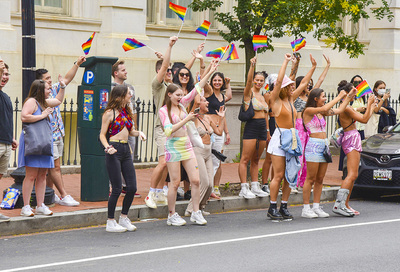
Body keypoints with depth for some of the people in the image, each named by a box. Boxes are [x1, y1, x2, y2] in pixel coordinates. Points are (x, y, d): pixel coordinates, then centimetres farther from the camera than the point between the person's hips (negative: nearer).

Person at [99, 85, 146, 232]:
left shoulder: (127, 112, 14)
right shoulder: (110, 113, -6)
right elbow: (102, 134, -5)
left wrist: (139, 133, 3)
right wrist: (107, 147, -22)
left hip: (126, 150, 7)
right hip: (114, 150, -7)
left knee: (132, 187, 3)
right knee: (117, 189, -6)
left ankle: (124, 218, 20)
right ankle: (110, 223, 6)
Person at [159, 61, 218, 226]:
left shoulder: (182, 104, 9)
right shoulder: (163, 110, -6)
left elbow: (197, 89, 10)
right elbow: (169, 131, -17)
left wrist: (210, 73, 7)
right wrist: (185, 120, -20)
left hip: (186, 146, 6)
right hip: (173, 147, -6)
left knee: (195, 180, 1)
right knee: (175, 183, -3)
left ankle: (196, 213, 8)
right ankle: (172, 215, 7)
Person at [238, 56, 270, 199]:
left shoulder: (262, 96, 17)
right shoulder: (249, 93, -4)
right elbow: (248, 80, -23)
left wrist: (267, 131, 22)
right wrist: (252, 66, -35)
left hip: (262, 128, 7)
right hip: (251, 127, -7)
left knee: (256, 160, 12)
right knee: (245, 159, -6)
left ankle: (255, 187, 15)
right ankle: (244, 188, -7)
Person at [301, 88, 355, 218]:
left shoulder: (321, 113, 14)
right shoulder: (308, 111, -8)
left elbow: (338, 111, 18)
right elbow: (325, 108, -22)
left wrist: (348, 97, 16)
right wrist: (339, 97, -13)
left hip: (324, 146, 8)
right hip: (313, 145, -8)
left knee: (320, 179, 7)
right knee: (311, 179, -6)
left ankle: (316, 207, 11)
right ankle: (306, 209, -2)